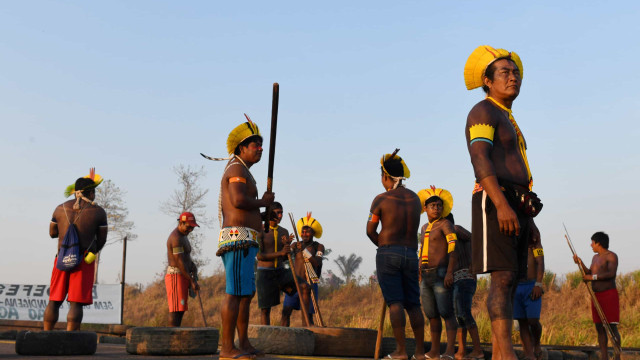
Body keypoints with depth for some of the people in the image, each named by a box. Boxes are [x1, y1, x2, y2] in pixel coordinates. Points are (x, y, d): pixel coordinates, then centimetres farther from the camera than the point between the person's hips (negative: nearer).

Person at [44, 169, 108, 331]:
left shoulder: (61, 208, 5)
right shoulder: (98, 212, -5)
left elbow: (52, 233, 15)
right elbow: (102, 240, -1)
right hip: (85, 261, -3)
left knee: (54, 301, 13)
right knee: (76, 303, -4)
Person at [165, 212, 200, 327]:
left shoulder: (182, 237, 18)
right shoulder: (176, 238, -15)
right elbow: (180, 262, -19)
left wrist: (194, 268, 0)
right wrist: (193, 281, -17)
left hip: (182, 278, 10)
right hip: (177, 277, -10)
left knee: (180, 311, 7)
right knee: (176, 310, -12)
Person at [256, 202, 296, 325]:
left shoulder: (284, 232, 7)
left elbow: (284, 258, 5)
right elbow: (259, 256, -16)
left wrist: (287, 245, -16)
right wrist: (280, 253, -27)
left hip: (280, 272, 4)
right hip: (264, 273, -4)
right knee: (265, 309, -4)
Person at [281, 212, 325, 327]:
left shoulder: (319, 247, 3)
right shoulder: (296, 245, 11)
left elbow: (318, 263, -13)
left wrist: (305, 250, -21)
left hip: (310, 284, -3)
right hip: (295, 282, 3)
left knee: (308, 314, -6)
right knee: (286, 312, -6)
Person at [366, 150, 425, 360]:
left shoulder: (381, 199, -5)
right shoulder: (415, 198, 11)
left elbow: (370, 231, 0)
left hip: (388, 253, -4)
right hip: (411, 254, 5)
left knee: (394, 302, -5)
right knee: (413, 303, 7)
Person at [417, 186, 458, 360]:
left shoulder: (445, 224, -3)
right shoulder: (424, 228, 20)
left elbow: (453, 249, -14)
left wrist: (450, 272, -24)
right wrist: (419, 276, 20)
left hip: (441, 274, -8)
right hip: (426, 276, 8)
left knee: (446, 313, -11)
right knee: (431, 315, 9)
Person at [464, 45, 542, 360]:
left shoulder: (508, 124, 28)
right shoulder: (483, 112, -2)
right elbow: (480, 159, -18)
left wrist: (529, 221, 21)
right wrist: (502, 205, -29)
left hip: (514, 208, 9)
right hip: (495, 204, -9)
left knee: (508, 282, 3)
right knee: (503, 278, -17)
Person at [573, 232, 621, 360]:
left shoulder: (611, 256, -8)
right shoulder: (595, 257, 18)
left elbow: (611, 274, -22)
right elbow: (590, 275, 21)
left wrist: (593, 277, -19)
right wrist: (581, 263, 11)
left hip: (609, 295, -8)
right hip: (596, 296, 8)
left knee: (612, 327, -10)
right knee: (599, 327, 5)